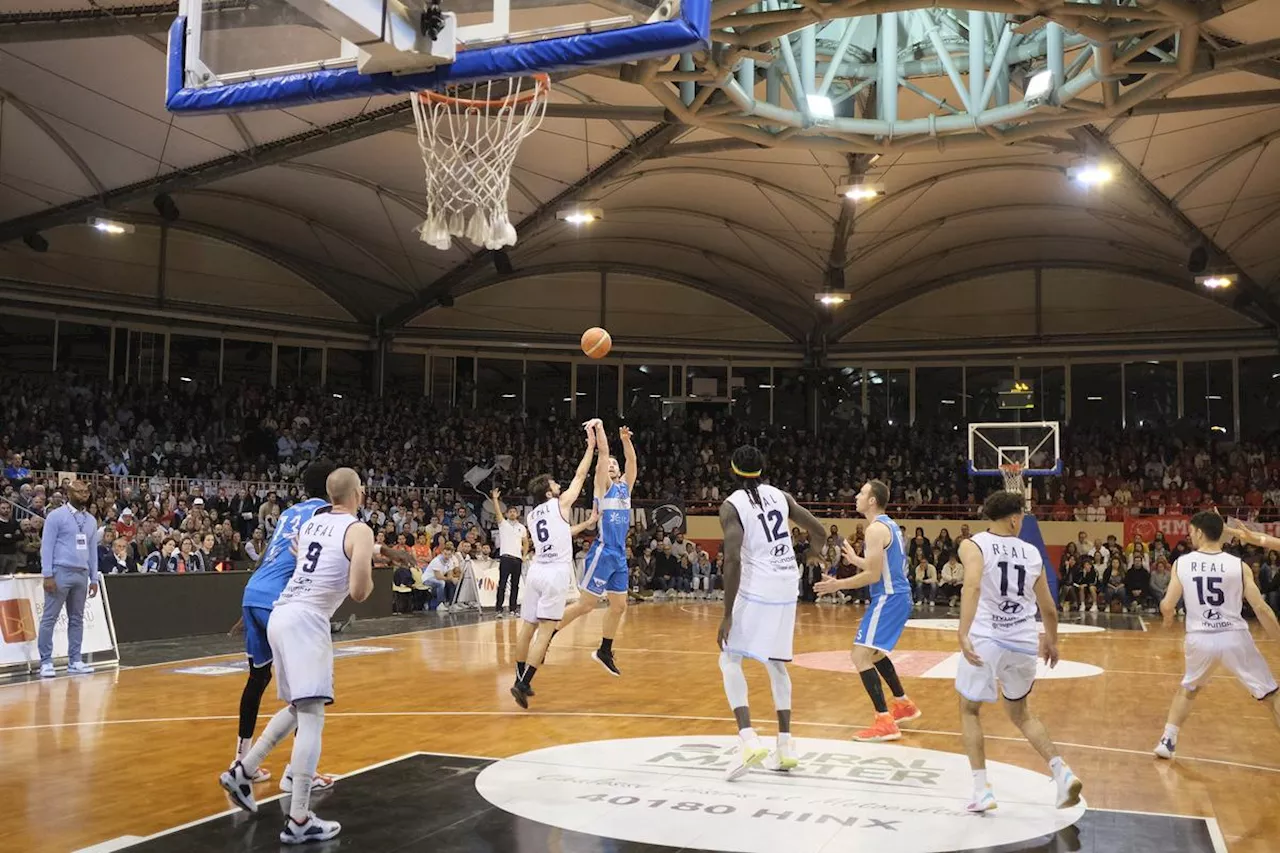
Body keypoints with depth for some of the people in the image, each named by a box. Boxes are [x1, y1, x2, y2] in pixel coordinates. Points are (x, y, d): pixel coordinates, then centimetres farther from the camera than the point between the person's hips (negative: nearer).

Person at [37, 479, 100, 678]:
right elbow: (47, 546, -8)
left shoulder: (91, 520, 14)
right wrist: (48, 575, -14)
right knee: (50, 618, -3)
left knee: (77, 618, 8)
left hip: (81, 574, 6)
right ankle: (46, 661, 1)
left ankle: (74, 661, 12)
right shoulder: (56, 515, -4)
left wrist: (94, 578, 12)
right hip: (60, 572, -6)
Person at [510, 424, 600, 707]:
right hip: (556, 573, -6)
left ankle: (521, 679, 23)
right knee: (545, 631, -6)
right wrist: (591, 444, 14)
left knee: (527, 627, 13)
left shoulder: (531, 516, 17)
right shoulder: (560, 503, 1)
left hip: (536, 571, 7)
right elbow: (580, 475, 7)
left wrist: (588, 523, 34)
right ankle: (523, 684, -13)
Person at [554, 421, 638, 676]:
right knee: (586, 604, -6)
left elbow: (632, 459, 15)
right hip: (603, 552, -7)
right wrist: (599, 427, -12)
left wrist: (626, 440, 3)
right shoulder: (604, 485, -1)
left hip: (619, 555, 7)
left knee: (619, 606, 11)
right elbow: (603, 453, -10)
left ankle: (604, 652, 24)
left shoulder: (625, 485, 16)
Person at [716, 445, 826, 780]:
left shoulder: (732, 505, -6)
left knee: (730, 660, 5)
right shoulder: (780, 495, 10)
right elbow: (818, 530, 15)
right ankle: (786, 746, 15)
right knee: (775, 663, 19)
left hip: (757, 591, -6)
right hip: (788, 590, 6)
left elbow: (733, 560, -16)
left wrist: (727, 615, -15)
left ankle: (749, 740, -12)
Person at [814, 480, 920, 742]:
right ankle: (904, 705, 35)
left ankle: (885, 723, -17)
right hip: (897, 596, 10)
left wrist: (838, 585, -14)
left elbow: (873, 575, -21)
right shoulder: (890, 525, 15)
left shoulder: (876, 528, -17)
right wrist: (855, 559, 30)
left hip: (888, 599, -10)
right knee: (875, 652, 26)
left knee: (860, 656, -13)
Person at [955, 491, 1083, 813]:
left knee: (969, 710, 17)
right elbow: (1048, 608, 17)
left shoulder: (974, 545, -2)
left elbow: (972, 586, -23)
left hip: (986, 640, -3)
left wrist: (963, 633, -30)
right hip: (1024, 644, 4)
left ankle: (982, 791, 10)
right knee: (1020, 713, 26)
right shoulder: (1032, 553, 10)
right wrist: (1052, 641, 34)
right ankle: (1063, 773, 11)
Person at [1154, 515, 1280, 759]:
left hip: (1199, 639, 2)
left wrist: (1168, 619, 19)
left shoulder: (1181, 563, -2)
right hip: (1234, 637, -1)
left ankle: (1167, 741, 26)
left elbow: (1167, 606, -4)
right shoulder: (1239, 565, -4)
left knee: (1187, 690, 28)